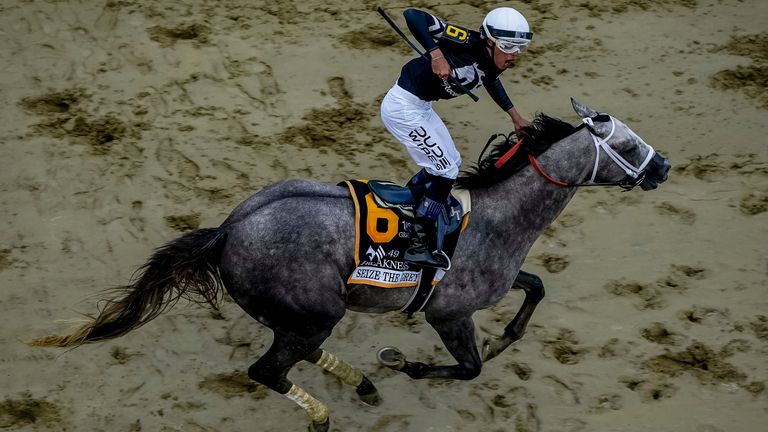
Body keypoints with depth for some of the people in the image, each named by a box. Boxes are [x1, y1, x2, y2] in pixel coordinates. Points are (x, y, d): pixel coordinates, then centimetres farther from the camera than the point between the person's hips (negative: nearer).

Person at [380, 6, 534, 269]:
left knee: (450, 163, 21)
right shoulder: (467, 43, -25)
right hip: (402, 107, -9)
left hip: (421, 107, 9)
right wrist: (436, 54, -40)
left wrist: (514, 115, 21)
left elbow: (489, 80, 26)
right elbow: (412, 15, -31)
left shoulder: (492, 65, -1)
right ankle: (419, 246, -2)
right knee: (446, 172, -8)